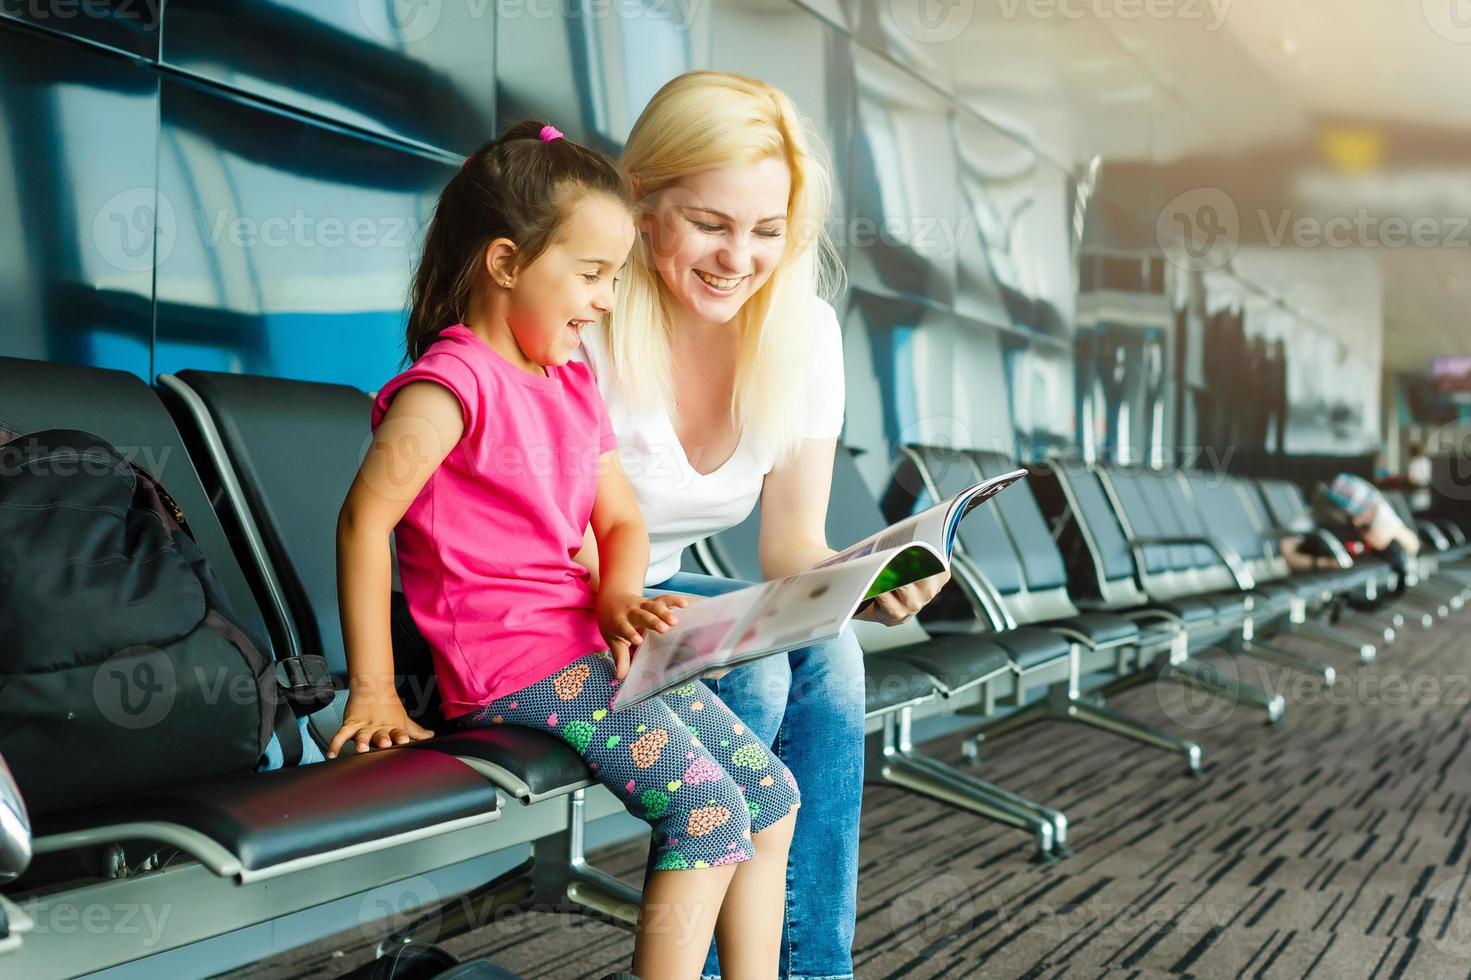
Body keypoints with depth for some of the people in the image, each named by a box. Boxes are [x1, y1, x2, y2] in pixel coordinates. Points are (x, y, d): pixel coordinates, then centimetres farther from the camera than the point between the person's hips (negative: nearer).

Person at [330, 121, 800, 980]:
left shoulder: (575, 386, 16)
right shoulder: (454, 381, -14)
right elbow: (365, 519, -19)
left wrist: (621, 600, -7)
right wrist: (374, 692, -19)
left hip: (596, 646, 10)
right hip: (517, 665, -9)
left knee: (772, 795, 9)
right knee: (709, 811, -18)